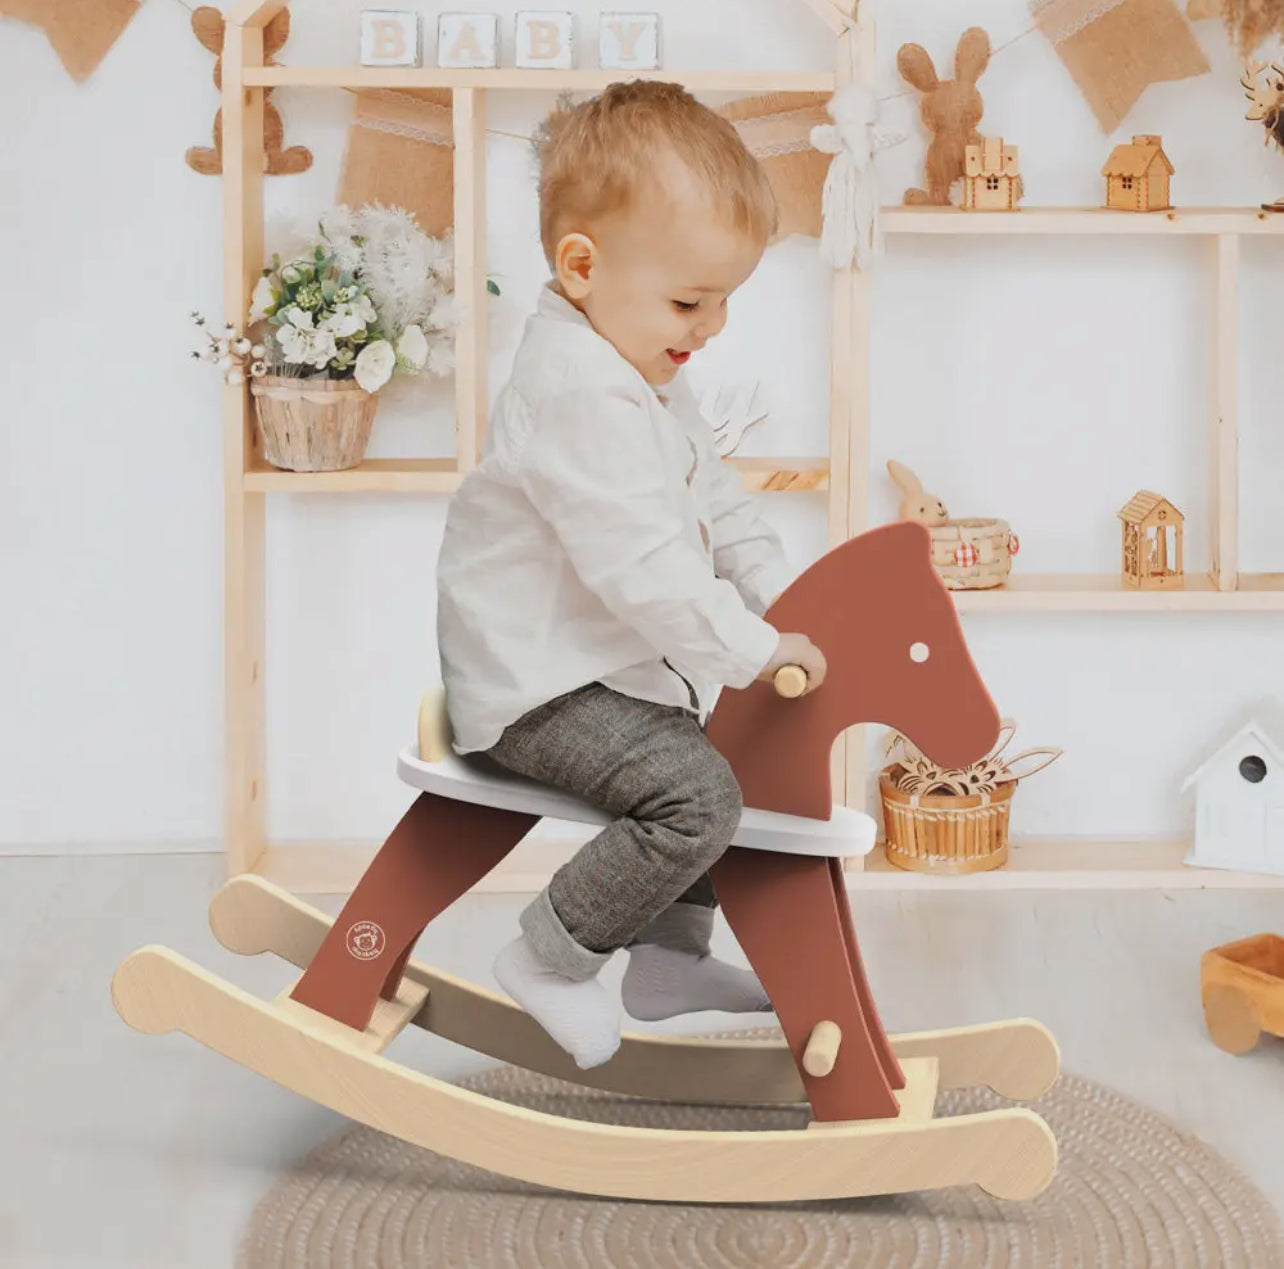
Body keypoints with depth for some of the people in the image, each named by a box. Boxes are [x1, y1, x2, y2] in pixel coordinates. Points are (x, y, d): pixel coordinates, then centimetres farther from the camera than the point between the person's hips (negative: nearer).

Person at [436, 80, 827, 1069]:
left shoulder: (643, 375, 11)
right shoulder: (579, 394, -26)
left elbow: (713, 497, 19)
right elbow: (641, 564, -30)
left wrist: (782, 595, 6)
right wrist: (755, 652, -22)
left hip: (611, 666, 11)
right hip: (540, 687, -11)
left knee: (715, 758, 22)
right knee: (695, 795, -24)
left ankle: (668, 961, 33)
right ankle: (548, 959, -8)